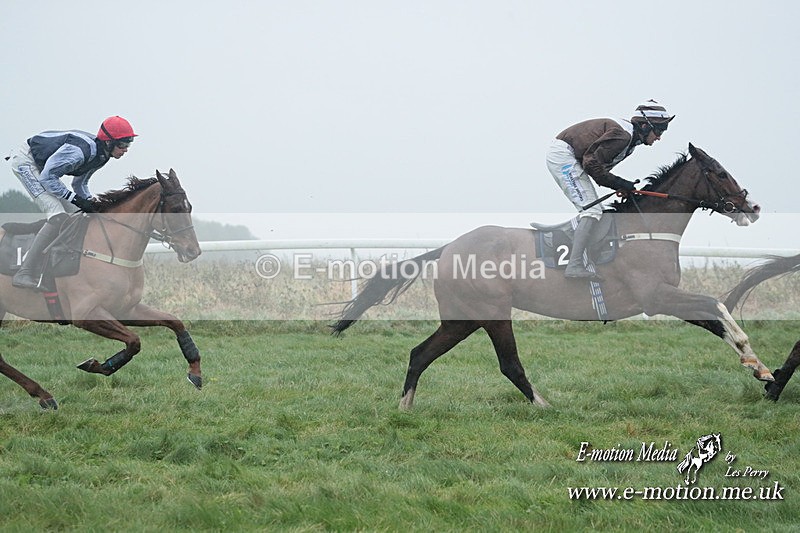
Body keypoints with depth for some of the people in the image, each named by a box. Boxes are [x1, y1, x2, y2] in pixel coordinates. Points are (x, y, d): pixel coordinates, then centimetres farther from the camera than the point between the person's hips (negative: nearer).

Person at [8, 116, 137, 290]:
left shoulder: (101, 155, -2)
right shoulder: (80, 150, -32)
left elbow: (80, 183, 11)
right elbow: (47, 178, -28)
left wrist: (90, 203, -6)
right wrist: (75, 199, -28)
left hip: (41, 166, 10)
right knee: (58, 217, -22)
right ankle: (26, 274, -24)